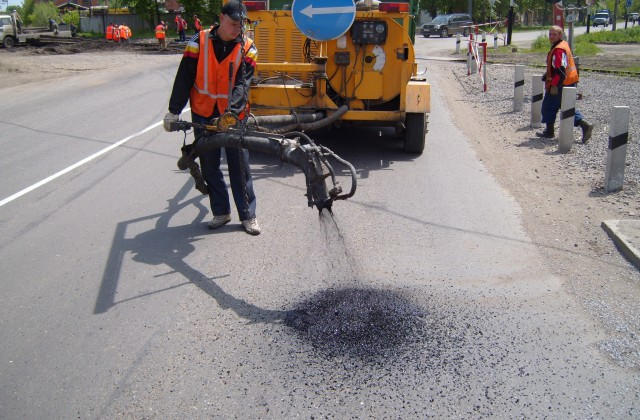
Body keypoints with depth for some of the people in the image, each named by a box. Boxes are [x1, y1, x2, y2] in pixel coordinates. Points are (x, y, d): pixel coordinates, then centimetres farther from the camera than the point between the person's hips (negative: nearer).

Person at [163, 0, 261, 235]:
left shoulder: (247, 48, -4)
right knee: (209, 165, 8)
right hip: (203, 115, 1)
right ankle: (221, 212, 22)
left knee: (240, 167, 1)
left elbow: (242, 84, -14)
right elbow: (184, 79, -3)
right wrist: (173, 111, -5)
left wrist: (233, 110, -31)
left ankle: (248, 215, 12)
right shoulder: (199, 42, -4)